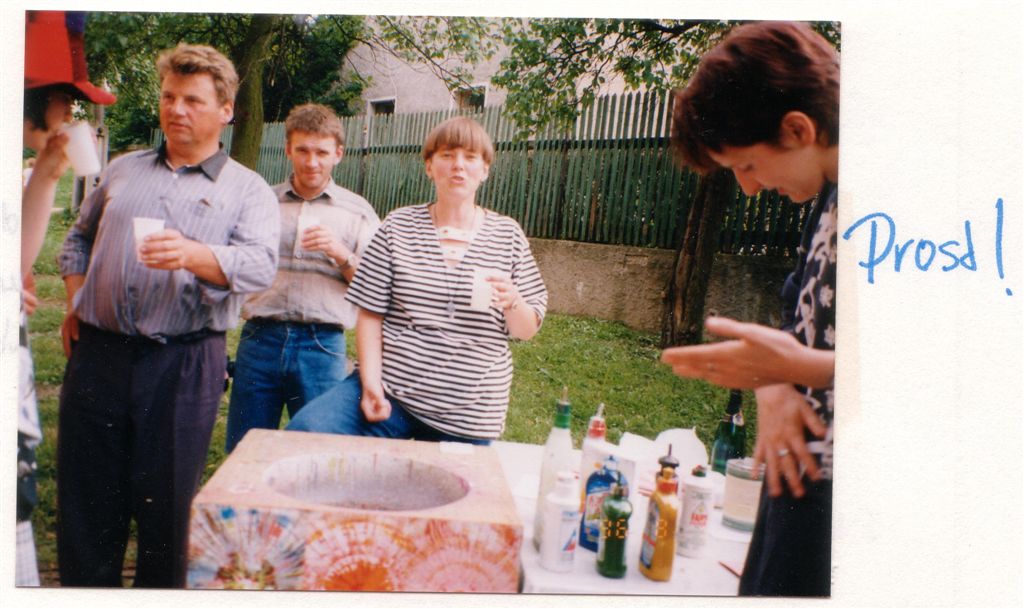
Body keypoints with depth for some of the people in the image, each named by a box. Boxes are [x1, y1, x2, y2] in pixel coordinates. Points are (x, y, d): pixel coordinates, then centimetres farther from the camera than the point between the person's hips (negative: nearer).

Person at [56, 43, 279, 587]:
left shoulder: (247, 190, 3)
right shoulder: (123, 170, 17)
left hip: (184, 364, -3)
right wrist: (75, 303, 13)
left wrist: (194, 255, -31)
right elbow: (79, 237, 28)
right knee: (84, 496, 10)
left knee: (166, 504, 6)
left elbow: (260, 265, -13)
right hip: (98, 354, 4)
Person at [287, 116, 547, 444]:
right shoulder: (398, 227, 4)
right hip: (390, 388, 0)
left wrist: (513, 301, -16)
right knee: (303, 433, -19)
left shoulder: (508, 234, 5)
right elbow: (370, 315, 2)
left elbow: (527, 330, 6)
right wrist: (371, 384, -11)